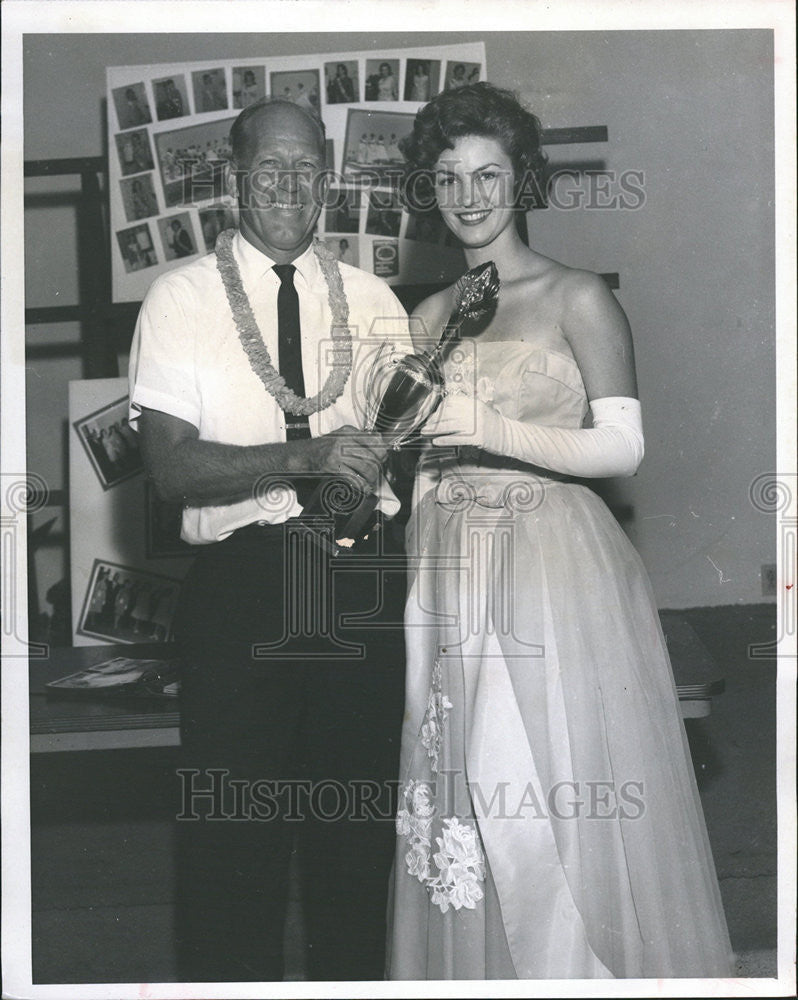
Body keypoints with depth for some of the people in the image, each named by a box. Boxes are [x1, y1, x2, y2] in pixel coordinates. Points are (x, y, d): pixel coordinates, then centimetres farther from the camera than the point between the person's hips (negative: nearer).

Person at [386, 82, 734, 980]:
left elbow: (623, 447, -8)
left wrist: (493, 432, -17)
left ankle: (584, 967, 16)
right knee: (462, 810, 7)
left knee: (561, 803, -2)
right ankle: (473, 973, 22)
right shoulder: (431, 315, 12)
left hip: (554, 566, -4)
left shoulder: (577, 298, -2)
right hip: (452, 573, 5)